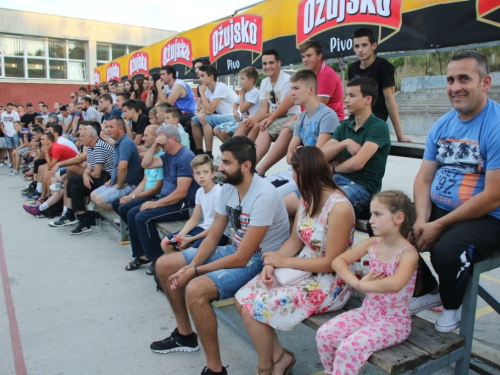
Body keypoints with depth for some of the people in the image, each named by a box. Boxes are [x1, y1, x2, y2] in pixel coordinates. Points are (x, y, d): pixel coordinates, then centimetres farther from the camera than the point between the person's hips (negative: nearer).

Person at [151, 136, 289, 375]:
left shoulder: (263, 196, -27)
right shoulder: (228, 188, -1)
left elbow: (242, 258, -26)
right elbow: (213, 237, 4)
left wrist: (194, 271, -19)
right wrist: (190, 266, -14)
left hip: (260, 260, -9)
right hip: (235, 250, 9)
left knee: (195, 290, -31)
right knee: (164, 266, 8)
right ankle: (185, 335, 25)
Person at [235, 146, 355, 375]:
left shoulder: (339, 208, -24)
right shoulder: (308, 197, 2)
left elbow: (330, 263, -22)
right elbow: (295, 240, 5)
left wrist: (284, 262, -16)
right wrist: (271, 265, -12)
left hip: (328, 282, -8)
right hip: (301, 269, 8)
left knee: (254, 309, -16)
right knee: (243, 299, -4)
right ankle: (279, 356, 11)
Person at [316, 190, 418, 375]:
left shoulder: (408, 253, -19)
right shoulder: (371, 244, 0)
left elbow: (395, 284, -38)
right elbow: (338, 261, -2)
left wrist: (364, 285, -25)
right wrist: (357, 282, -16)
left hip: (394, 321, -6)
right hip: (367, 311, 6)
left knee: (349, 348, -25)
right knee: (324, 334, -8)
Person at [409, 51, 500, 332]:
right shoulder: (442, 125, 7)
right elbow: (424, 179, 6)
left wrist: (438, 226, -18)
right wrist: (422, 220, -12)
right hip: (437, 210, 7)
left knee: (446, 250, -33)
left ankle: (452, 307, 4)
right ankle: (428, 291, 17)